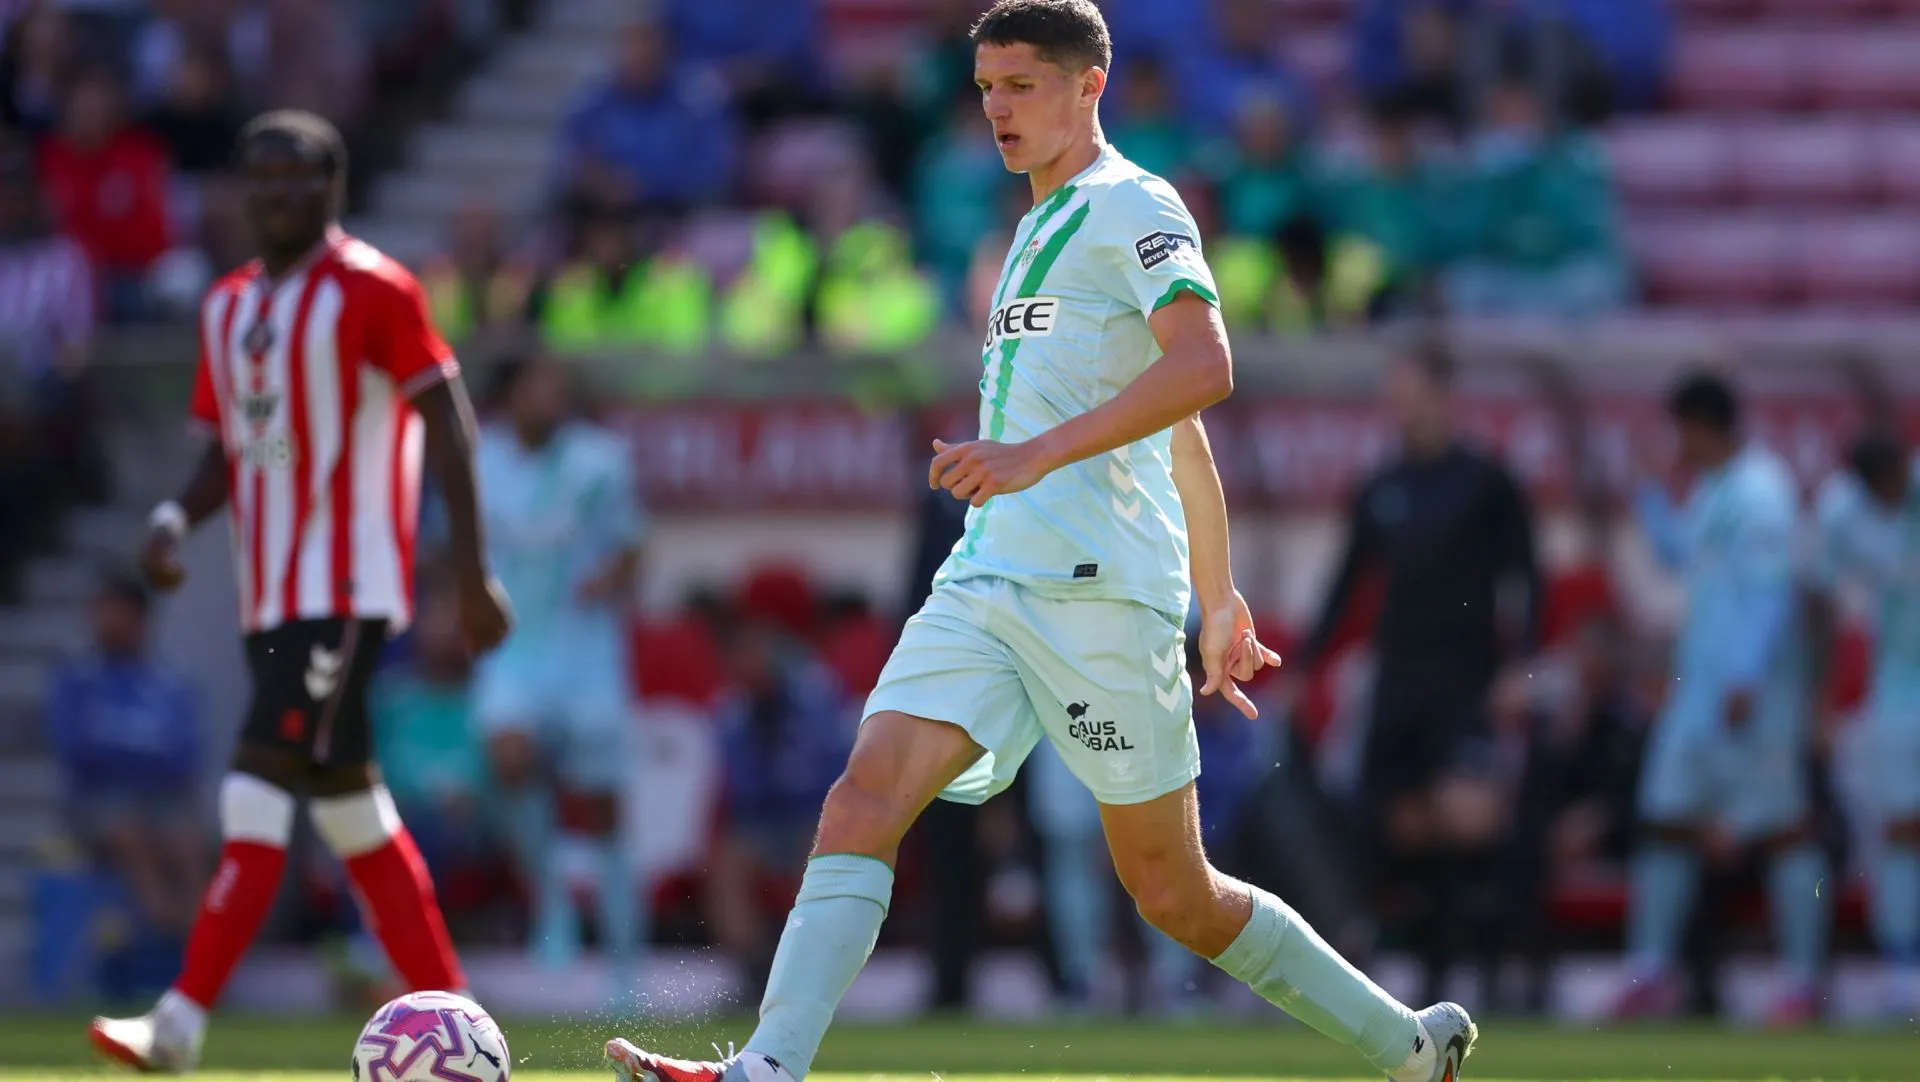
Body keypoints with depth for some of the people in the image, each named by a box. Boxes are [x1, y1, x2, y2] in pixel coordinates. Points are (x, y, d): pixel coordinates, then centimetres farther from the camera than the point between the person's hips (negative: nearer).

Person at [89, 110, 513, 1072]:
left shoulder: (373, 291, -7)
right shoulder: (228, 306, 15)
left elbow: (446, 423, -8)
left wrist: (473, 572, -12)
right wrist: (176, 519, -2)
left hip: (349, 591, -8)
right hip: (269, 596, 8)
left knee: (259, 795, -16)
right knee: (350, 811, 11)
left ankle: (179, 1026, -22)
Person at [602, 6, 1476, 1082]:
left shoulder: (1130, 207, -2)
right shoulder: (1043, 229, 25)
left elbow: (1203, 369, -20)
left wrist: (1040, 452, -29)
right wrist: (1219, 597, 35)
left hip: (1098, 587, -8)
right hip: (985, 581, 8)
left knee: (1175, 893, -2)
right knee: (866, 791, -14)